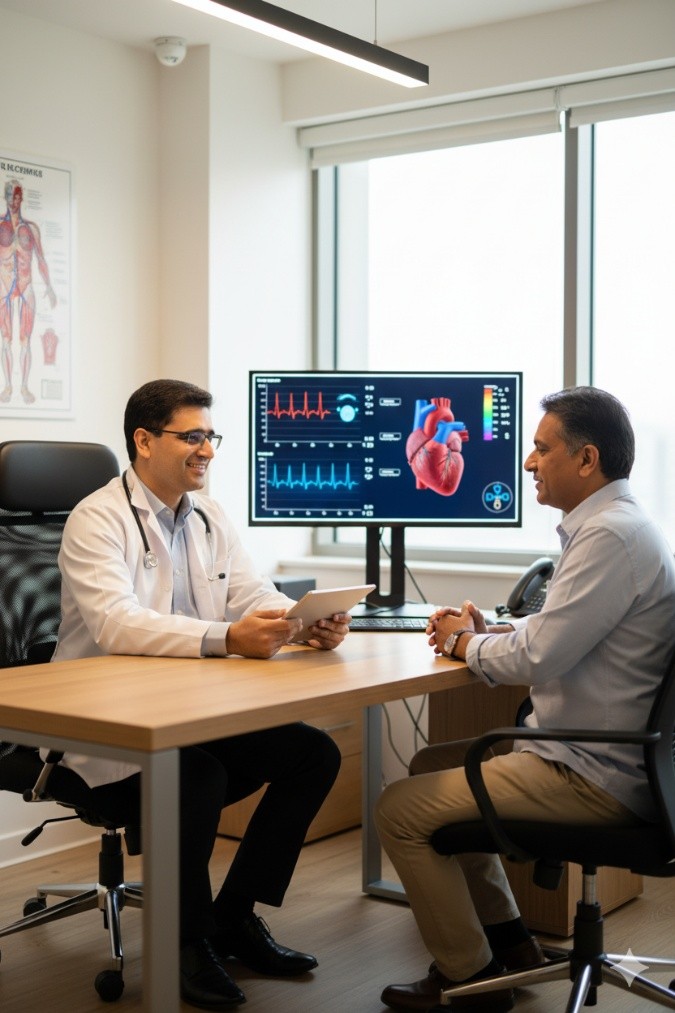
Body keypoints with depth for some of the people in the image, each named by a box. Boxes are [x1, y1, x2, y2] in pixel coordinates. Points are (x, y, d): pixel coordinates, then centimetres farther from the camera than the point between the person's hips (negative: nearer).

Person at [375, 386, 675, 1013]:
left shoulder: (610, 536, -23)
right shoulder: (613, 524, 11)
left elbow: (537, 657, -26)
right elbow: (560, 630, 21)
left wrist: (466, 642, -6)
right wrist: (486, 631, 4)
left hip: (596, 776, -11)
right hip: (597, 755, 11)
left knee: (400, 811, -10)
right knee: (431, 767, 24)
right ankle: (505, 936, 29)